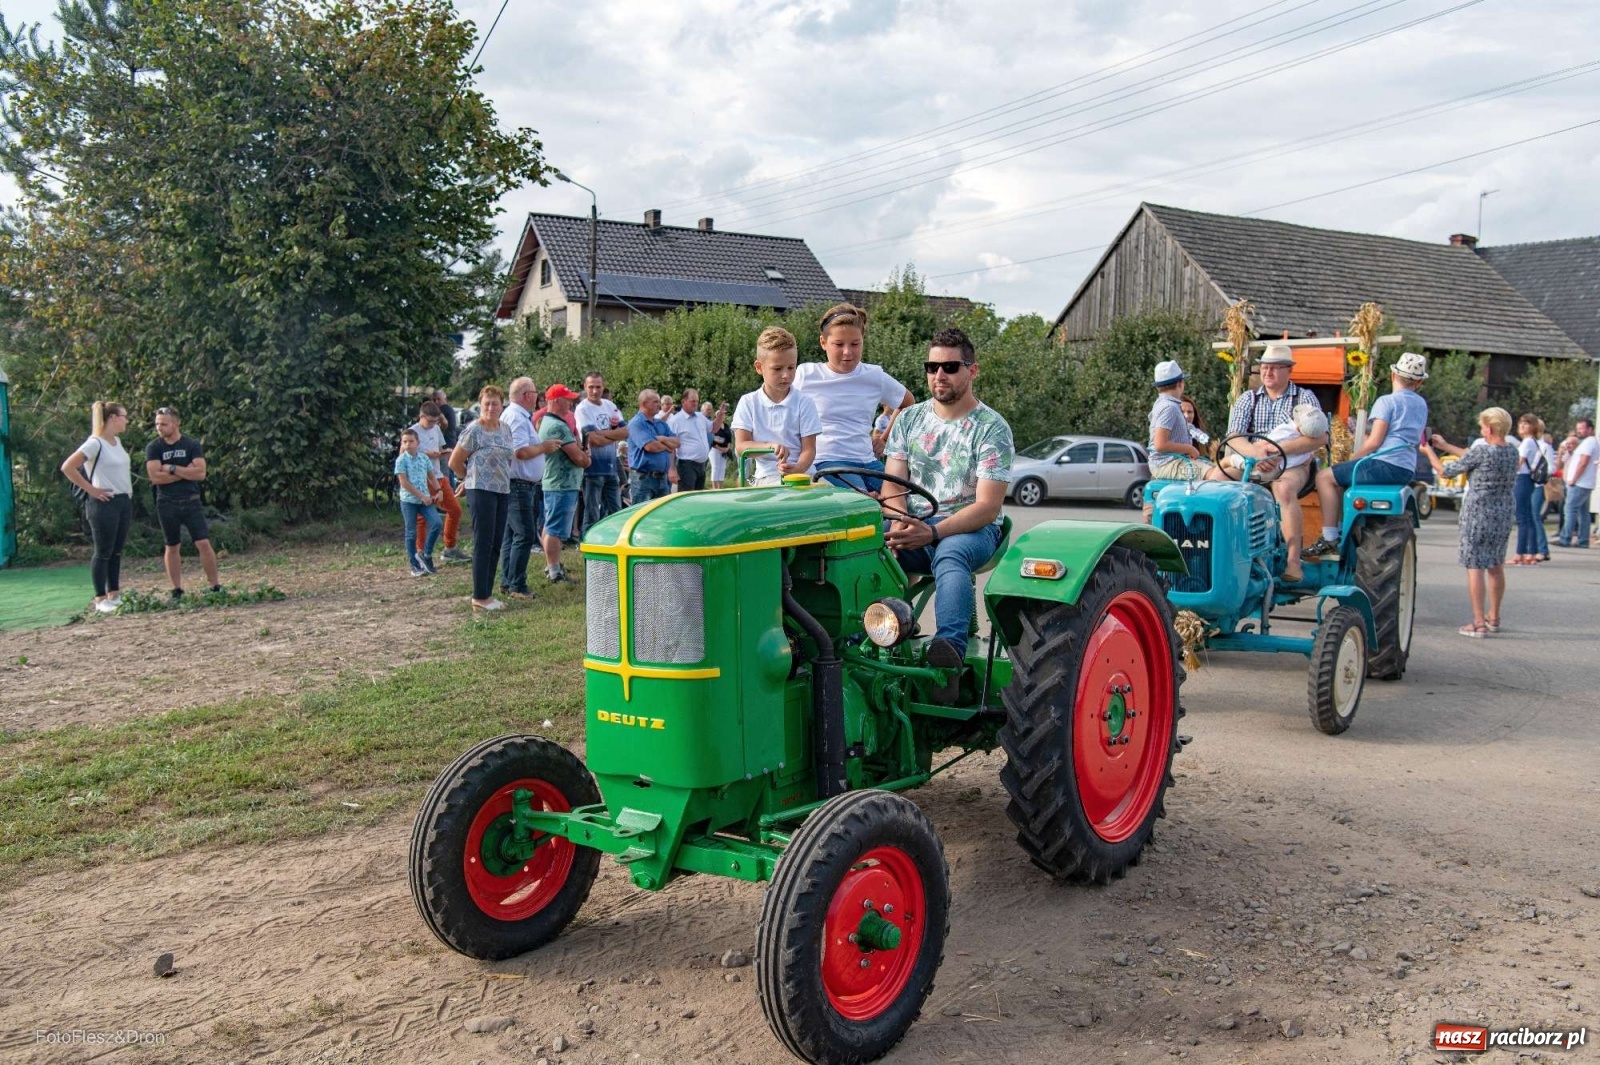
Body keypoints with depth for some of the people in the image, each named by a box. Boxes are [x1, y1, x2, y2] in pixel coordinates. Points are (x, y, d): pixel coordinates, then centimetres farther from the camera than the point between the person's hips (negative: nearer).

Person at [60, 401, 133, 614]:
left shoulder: (117, 441, 11)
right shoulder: (95, 443, -14)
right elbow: (67, 467, -19)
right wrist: (91, 489, -15)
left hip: (124, 502, 8)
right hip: (104, 504, -8)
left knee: (116, 551, 13)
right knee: (103, 553, -2)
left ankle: (114, 595, 21)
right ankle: (100, 600, 5)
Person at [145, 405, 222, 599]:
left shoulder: (192, 445, -1)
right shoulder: (153, 447, 0)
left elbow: (200, 473, -12)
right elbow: (155, 476, -12)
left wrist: (171, 469, -13)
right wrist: (186, 472, -10)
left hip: (191, 502, -1)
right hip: (167, 504, 1)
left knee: (203, 543, -6)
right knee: (172, 547, 9)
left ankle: (215, 586, 1)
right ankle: (177, 591, 16)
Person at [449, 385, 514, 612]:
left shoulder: (506, 429, 10)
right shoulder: (473, 431, -10)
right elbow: (454, 462, -4)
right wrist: (473, 478, 10)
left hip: (503, 491, 7)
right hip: (481, 492, -7)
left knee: (496, 544, 10)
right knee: (483, 544, -4)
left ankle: (487, 594, 19)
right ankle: (480, 597, 2)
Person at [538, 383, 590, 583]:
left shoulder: (546, 422, 16)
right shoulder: (558, 426, -19)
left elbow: (575, 449, 18)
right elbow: (578, 456, -20)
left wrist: (582, 455, 0)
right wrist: (586, 459, 1)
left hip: (552, 482, 11)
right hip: (563, 484, -11)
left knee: (550, 527, 18)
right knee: (555, 530, -8)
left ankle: (551, 565, 28)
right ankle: (554, 573, -6)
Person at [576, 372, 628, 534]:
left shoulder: (610, 406, 10)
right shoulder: (582, 409, -9)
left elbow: (625, 432, -2)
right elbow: (594, 439, -18)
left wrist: (603, 433, -14)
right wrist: (614, 434, -5)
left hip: (611, 467, 6)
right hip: (593, 467, -6)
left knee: (616, 511, 13)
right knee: (592, 515, 1)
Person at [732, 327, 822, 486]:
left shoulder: (804, 402, 5)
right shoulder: (748, 402, 7)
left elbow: (809, 448, 0)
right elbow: (740, 447, 0)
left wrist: (797, 468, -23)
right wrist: (770, 446, -19)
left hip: (801, 473, 2)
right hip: (766, 476, -1)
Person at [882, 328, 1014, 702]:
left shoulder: (992, 428, -3)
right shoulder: (910, 419, 13)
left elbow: (988, 506, -12)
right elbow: (893, 485, 6)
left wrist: (932, 533, -26)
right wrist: (899, 524, -17)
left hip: (971, 528, -4)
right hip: (912, 526, 4)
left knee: (950, 554, -40)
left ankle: (950, 648, -58)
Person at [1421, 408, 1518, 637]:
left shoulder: (1481, 451, -15)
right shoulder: (1512, 452, 5)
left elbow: (1446, 472, -6)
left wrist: (1429, 452, 12)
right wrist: (1445, 445, 26)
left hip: (1478, 513, -7)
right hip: (1503, 515, 7)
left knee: (1475, 567, -3)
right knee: (1496, 566, 17)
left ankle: (1479, 623, -5)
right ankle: (1493, 618, 28)